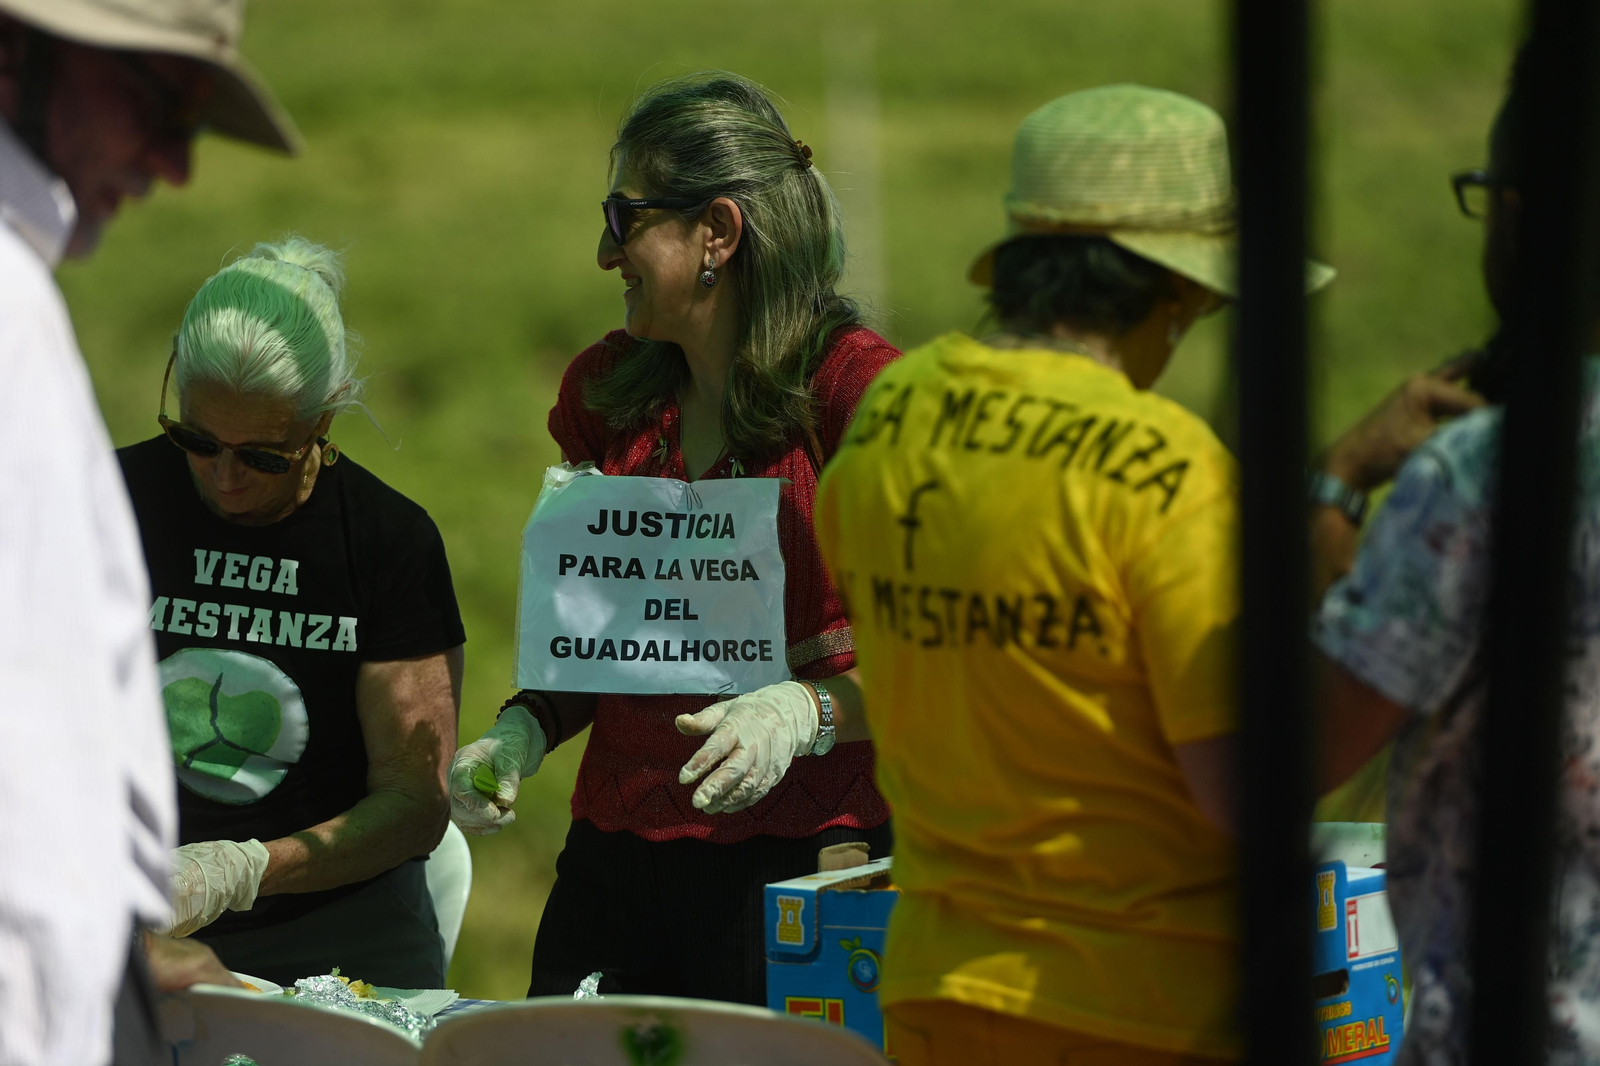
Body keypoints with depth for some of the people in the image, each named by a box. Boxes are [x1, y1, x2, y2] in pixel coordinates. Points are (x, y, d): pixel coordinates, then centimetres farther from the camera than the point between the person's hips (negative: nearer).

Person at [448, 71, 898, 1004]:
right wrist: (524, 733, 4)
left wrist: (808, 708, -24)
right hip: (616, 858, 6)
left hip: (795, 865, -5)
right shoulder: (606, 389, 12)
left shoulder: (854, 386, -8)